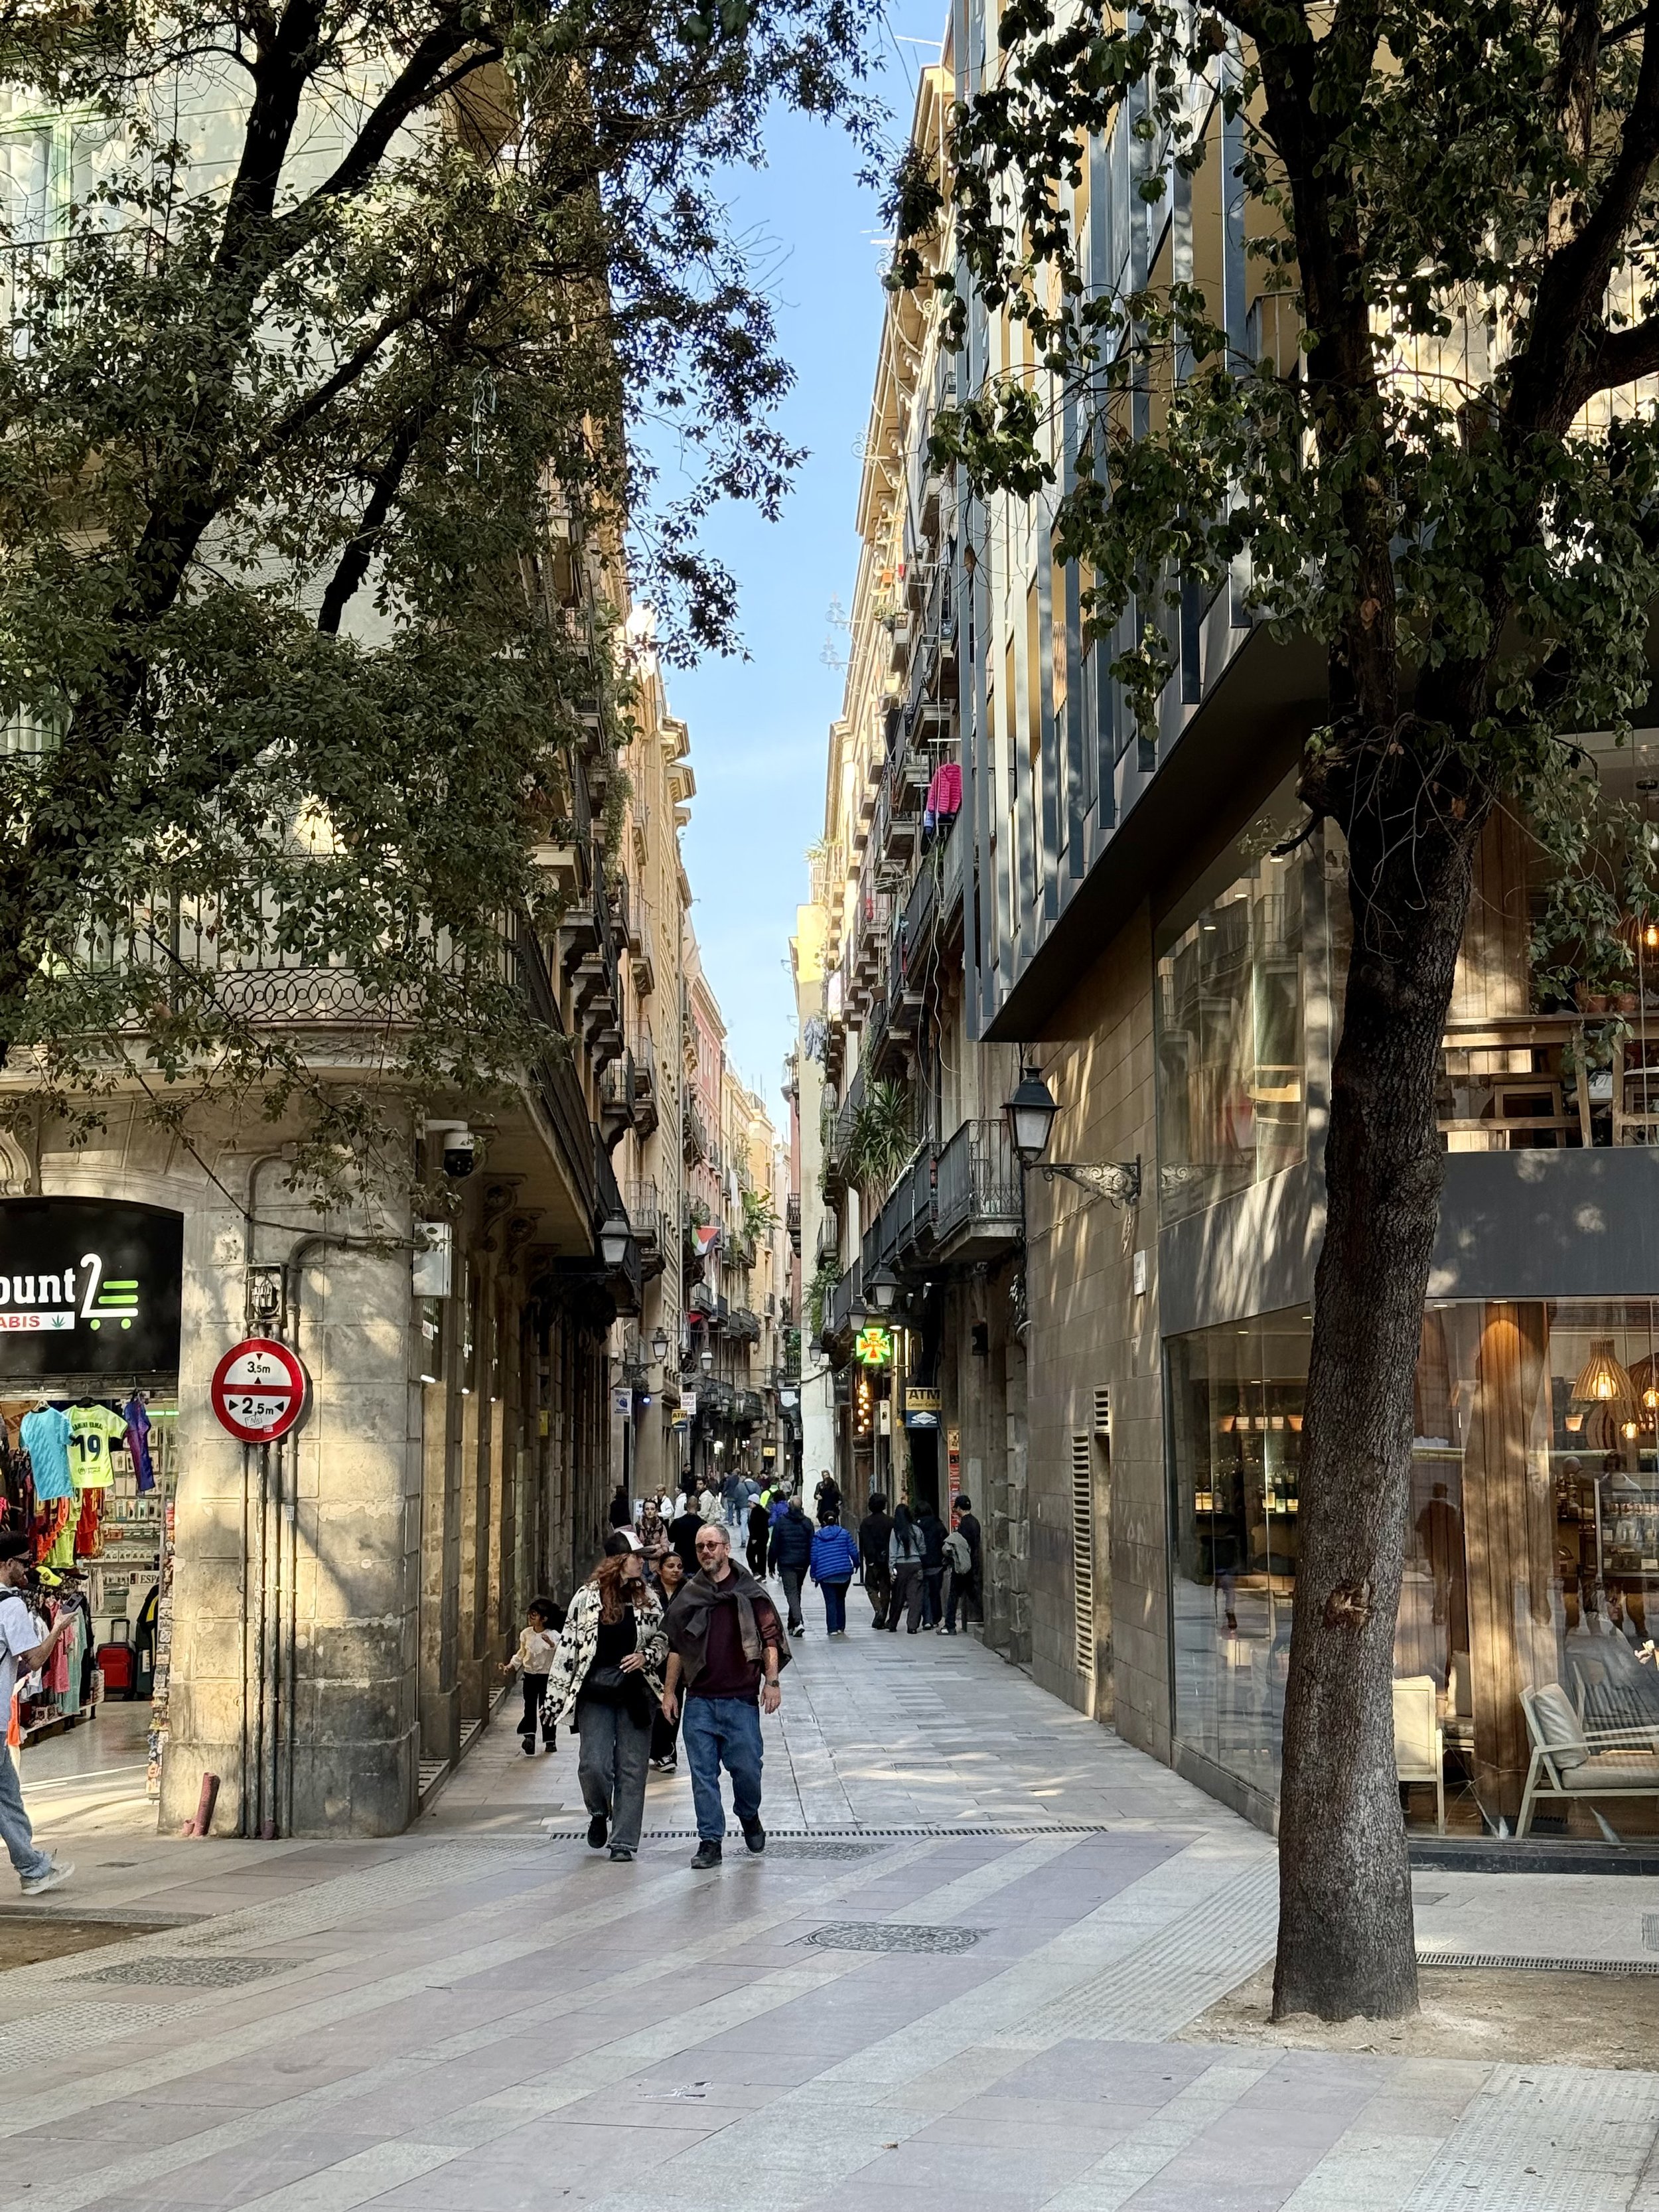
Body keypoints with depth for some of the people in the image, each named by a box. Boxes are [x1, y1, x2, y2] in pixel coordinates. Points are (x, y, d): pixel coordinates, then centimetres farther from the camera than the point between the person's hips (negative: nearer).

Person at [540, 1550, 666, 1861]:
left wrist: (646, 1657, -6)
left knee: (631, 1769, 1)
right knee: (593, 1764, -9)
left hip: (635, 1693, 2)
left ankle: (624, 1841, 9)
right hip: (595, 1692, -2)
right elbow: (568, 1645, 2)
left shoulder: (648, 1599, 7)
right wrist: (555, 1695, 0)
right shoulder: (587, 1597, -1)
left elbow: (663, 1640, 17)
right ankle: (599, 1813, 23)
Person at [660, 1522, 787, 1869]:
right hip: (699, 1700, 2)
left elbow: (771, 1637, 0)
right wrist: (669, 1691, 11)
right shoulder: (689, 1596, 10)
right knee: (703, 1773, 1)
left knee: (746, 1767, -1)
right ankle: (710, 1841, 8)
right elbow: (676, 1647, 15)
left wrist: (772, 1681, -8)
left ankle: (749, 1816, 29)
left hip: (741, 1698, -2)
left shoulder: (749, 1593, 1)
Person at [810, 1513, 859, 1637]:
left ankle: (832, 1628, -6)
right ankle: (841, 1627, 17)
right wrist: (856, 1565, 18)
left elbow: (814, 1557, 1)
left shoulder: (817, 1536, 3)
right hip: (844, 1573, 1)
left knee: (830, 1601, 1)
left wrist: (814, 1574, 8)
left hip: (825, 1575, -1)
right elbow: (854, 1552, 1)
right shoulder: (843, 1533, 3)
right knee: (840, 1600, 16)